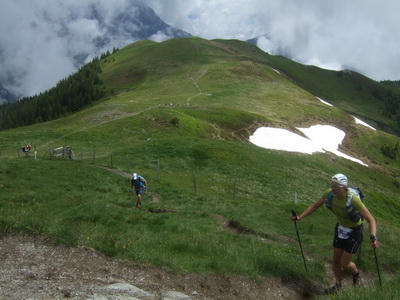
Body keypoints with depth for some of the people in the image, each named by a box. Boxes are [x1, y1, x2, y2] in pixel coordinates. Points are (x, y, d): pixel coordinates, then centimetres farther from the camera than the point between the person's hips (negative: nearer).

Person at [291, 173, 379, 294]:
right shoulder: (329, 193, -18)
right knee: (336, 260, 13)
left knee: (344, 263, 1)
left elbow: (371, 219, -33)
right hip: (341, 228, 5)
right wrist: (300, 217, -11)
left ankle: (356, 273, 37)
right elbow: (315, 206, -4)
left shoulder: (353, 199, -34)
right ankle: (338, 285, 38)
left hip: (354, 232, -5)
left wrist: (373, 237, -47)